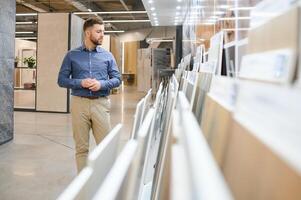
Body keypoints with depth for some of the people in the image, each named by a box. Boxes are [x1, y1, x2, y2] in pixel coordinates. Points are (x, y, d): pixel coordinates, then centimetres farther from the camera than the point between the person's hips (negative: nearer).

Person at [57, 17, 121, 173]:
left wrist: (101, 84, -12)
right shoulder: (72, 55, 6)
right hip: (79, 103, 0)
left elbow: (117, 79, 7)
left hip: (101, 103, 1)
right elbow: (62, 80, 4)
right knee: (81, 147, 8)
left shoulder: (107, 56, 8)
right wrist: (80, 83, -13)